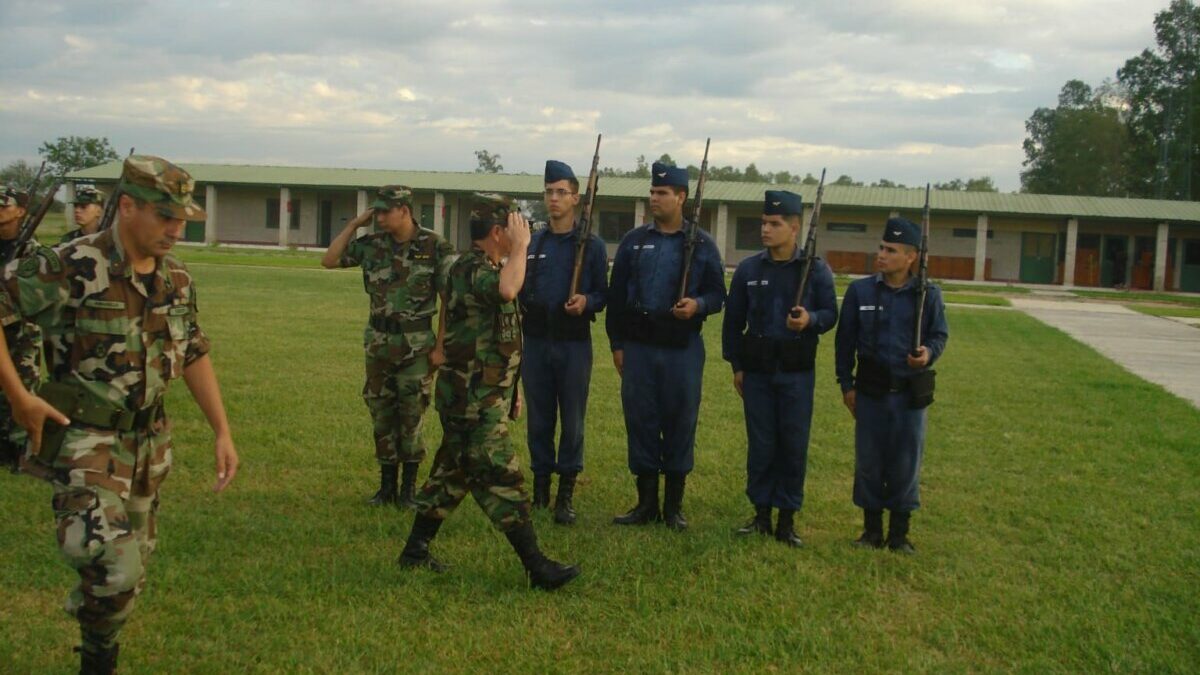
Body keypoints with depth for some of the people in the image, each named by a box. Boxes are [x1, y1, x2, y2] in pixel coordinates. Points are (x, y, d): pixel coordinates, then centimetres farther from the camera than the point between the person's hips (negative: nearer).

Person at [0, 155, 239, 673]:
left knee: (130, 574, 16)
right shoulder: (72, 267, -18)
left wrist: (222, 431, 9)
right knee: (114, 568, -20)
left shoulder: (177, 279, 3)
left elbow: (194, 355, 13)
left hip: (149, 442, 7)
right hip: (85, 440, -6)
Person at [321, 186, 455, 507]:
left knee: (411, 417, 0)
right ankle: (387, 486, 20)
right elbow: (329, 260, 4)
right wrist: (354, 224, -2)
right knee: (382, 417, 9)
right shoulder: (372, 244, 2)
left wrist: (440, 346, -10)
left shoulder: (435, 246, -9)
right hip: (378, 344, 4)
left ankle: (409, 488, 11)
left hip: (416, 345, -4)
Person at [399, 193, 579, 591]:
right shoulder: (468, 270, -17)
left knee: (452, 475, 16)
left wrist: (510, 389, 24)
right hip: (472, 401, -10)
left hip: (486, 397, 10)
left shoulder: (489, 269, 16)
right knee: (502, 481, -7)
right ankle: (536, 567, -5)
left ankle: (416, 551, 25)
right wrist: (520, 248, -26)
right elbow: (508, 290, -42)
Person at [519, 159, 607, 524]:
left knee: (572, 419, 2)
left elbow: (603, 294, 2)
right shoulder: (532, 244, 9)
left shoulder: (592, 245, 0)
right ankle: (540, 488, 20)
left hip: (574, 344, -3)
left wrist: (586, 302, -18)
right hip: (536, 342, 3)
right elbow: (519, 289, 15)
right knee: (538, 418, 9)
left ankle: (566, 494, 10)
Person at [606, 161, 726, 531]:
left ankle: (674, 506, 16)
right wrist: (617, 344, 4)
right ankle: (646, 503, 17)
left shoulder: (702, 244, 2)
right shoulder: (634, 240, 7)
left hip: (683, 348, -2)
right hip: (638, 347, 2)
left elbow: (716, 293, 5)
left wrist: (698, 305, -18)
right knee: (640, 420, 5)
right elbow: (617, 295, 8)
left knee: (680, 423, 4)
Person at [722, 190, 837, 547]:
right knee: (760, 444, 6)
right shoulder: (748, 269, 3)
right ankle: (761, 514, 18)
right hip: (756, 371, 1)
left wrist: (810, 320, -21)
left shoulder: (816, 269, -1)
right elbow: (733, 320, 9)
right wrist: (735, 365, 6)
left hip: (797, 373, -1)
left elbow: (830, 313, 3)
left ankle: (787, 519, 14)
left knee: (794, 446, 3)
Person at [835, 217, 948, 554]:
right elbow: (845, 340, 5)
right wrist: (846, 384, 3)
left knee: (906, 463, 6)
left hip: (911, 392, 0)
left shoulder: (928, 294, -2)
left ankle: (900, 532, 20)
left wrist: (929, 353, -15)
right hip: (870, 390, 1)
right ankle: (872, 529, 21)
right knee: (868, 461, 7)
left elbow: (939, 334, 8)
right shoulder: (860, 291, -1)